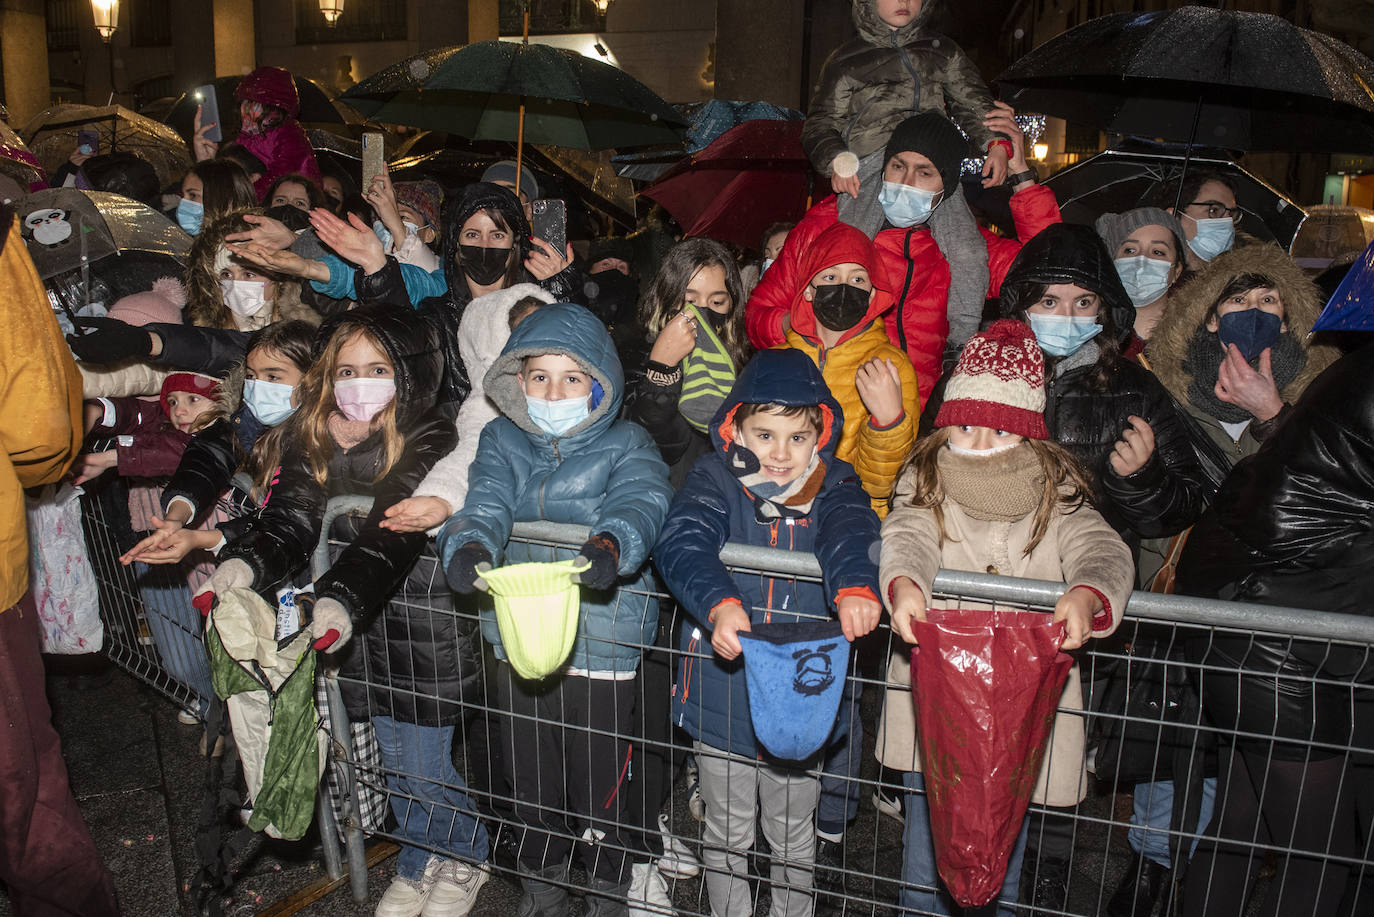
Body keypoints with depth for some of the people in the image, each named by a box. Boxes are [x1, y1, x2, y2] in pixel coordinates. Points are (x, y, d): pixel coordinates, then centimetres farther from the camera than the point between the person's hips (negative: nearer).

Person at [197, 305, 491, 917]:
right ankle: (417, 863, 43)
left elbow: (391, 535, -30)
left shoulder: (428, 438, -18)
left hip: (423, 623, -5)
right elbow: (289, 522, -12)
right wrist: (243, 563, -33)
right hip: (362, 623, 5)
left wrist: (341, 596, -46)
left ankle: (461, 858, 34)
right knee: (394, 753, 16)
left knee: (420, 761, 3)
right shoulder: (310, 435, -1)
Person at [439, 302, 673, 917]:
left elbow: (639, 503, -22)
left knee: (600, 791, 9)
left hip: (601, 649, -3)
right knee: (530, 782, 21)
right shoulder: (502, 441, 6)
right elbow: (486, 502, -10)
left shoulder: (625, 445, -4)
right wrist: (469, 546, -33)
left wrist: (610, 545, -45)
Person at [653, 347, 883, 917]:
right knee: (727, 832, 19)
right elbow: (681, 543, -25)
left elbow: (850, 532, -25)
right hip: (722, 694, -1)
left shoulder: (834, 488, -4)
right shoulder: (716, 480, -8)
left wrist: (854, 586, -48)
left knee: (794, 834, 21)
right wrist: (720, 603, -44)